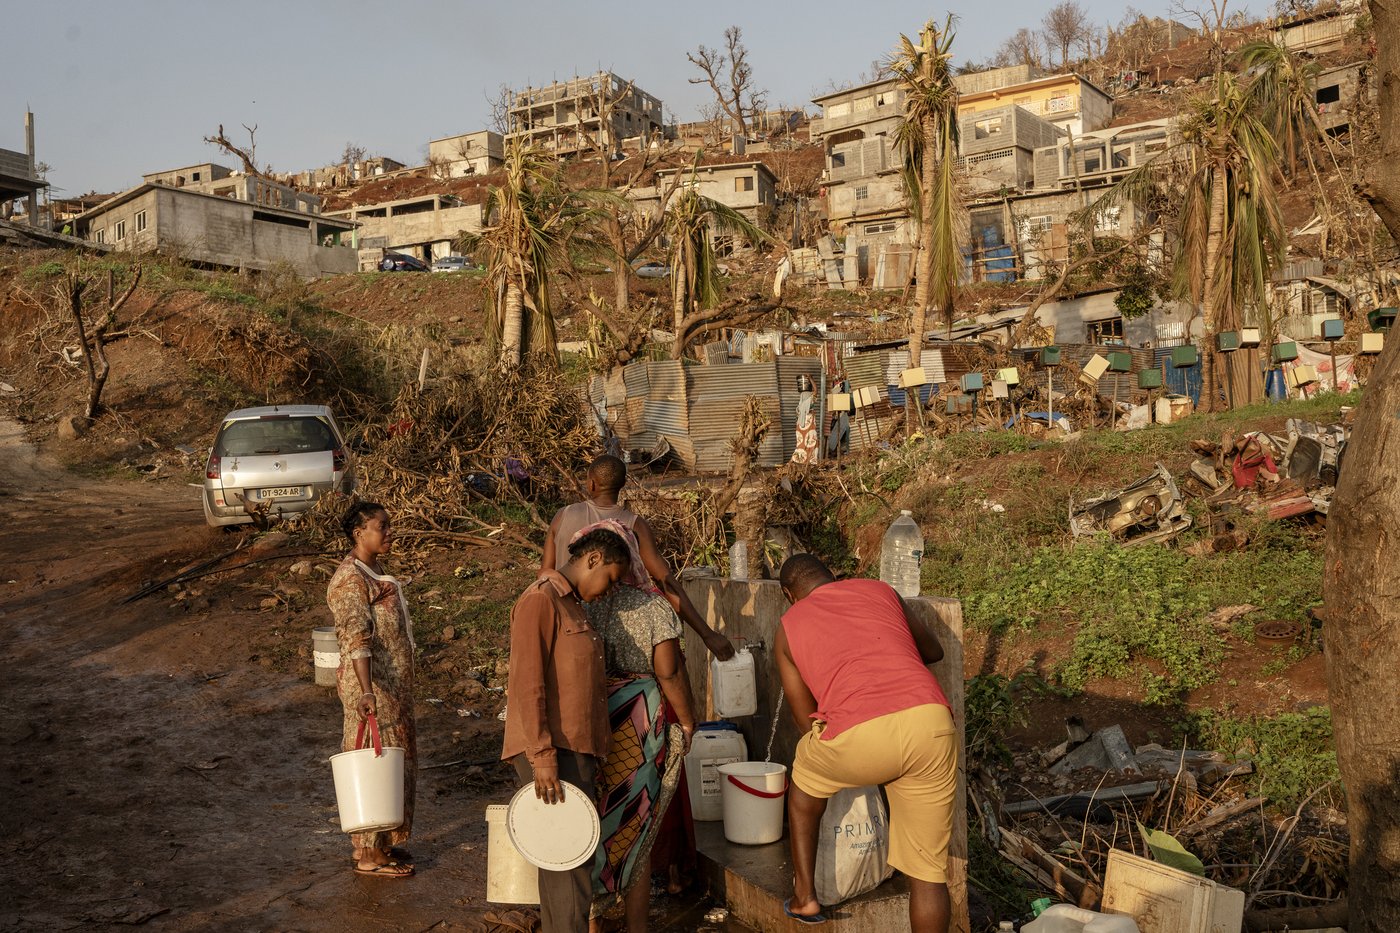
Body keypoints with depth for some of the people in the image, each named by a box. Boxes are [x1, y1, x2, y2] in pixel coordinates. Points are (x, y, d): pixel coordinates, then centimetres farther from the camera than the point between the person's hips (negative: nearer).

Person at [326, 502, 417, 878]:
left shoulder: (375, 571, 11)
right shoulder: (350, 579, -19)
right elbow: (355, 639, -27)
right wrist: (366, 691, -34)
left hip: (393, 685, 10)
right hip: (372, 688, -10)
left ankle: (382, 843, 30)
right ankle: (369, 854, 12)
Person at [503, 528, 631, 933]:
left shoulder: (573, 607, 20)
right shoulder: (539, 600, -10)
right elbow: (527, 683, -17)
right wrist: (542, 756, -22)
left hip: (576, 749, 9)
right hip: (553, 751, -9)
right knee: (570, 860, -10)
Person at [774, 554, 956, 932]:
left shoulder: (788, 628, 22)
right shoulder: (880, 590, 27)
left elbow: (807, 722, 24)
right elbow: (933, 650, 41)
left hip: (860, 736, -2)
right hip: (931, 720, 2)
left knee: (806, 774, 33)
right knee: (928, 869, 14)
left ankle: (804, 896, 36)